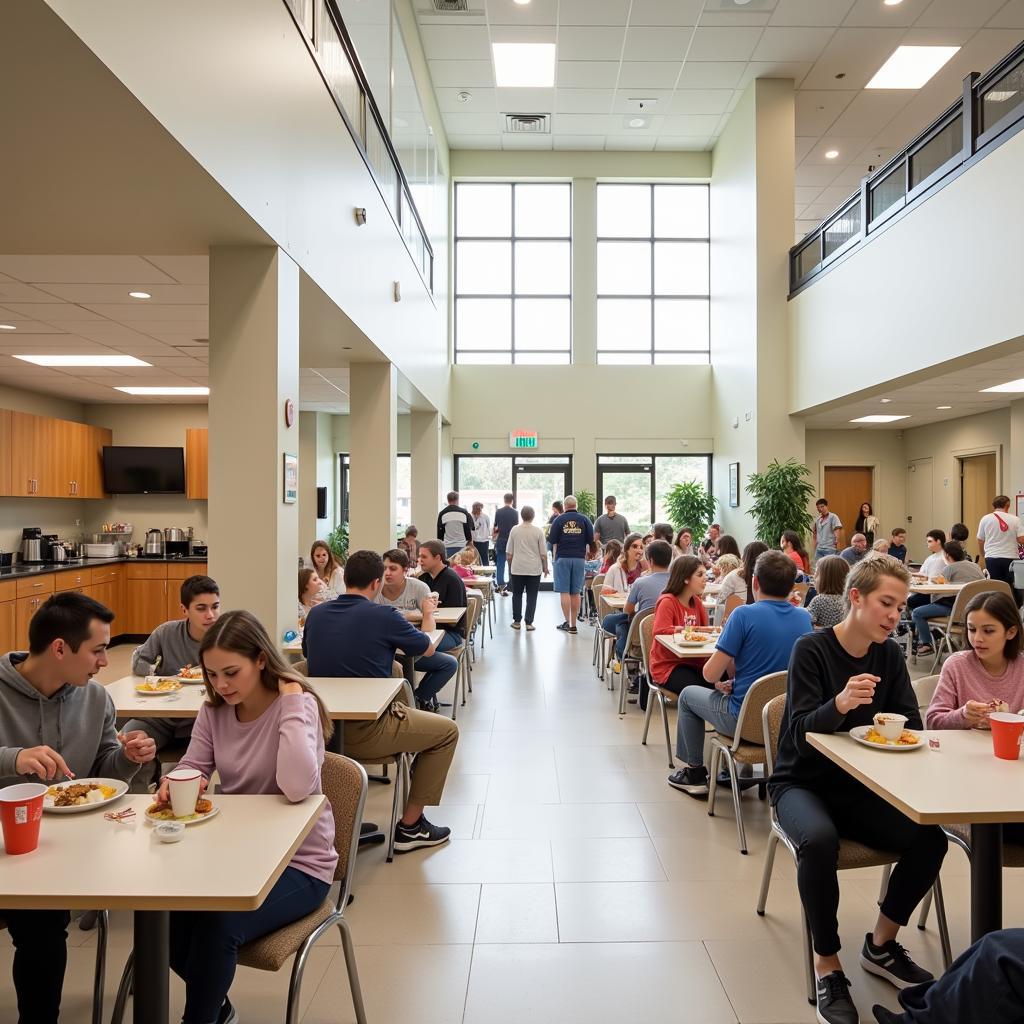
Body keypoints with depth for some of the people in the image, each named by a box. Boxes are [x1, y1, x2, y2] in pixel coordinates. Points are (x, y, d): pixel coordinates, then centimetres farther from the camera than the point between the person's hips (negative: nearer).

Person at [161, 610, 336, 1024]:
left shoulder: (296, 705, -19)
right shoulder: (213, 711, 1)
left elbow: (297, 787, -35)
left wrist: (291, 703, -31)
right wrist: (176, 785, -22)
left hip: (297, 863, -6)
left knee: (217, 925, -28)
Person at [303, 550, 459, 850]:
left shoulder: (316, 614, 1)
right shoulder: (383, 616, -14)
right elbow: (428, 649, 3)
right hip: (365, 733, -7)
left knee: (403, 706, 31)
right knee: (448, 731, 13)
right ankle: (410, 827, 15)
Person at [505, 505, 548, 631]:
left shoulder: (514, 530, -1)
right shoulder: (538, 531, -5)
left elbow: (509, 553, 4)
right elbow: (543, 553, -3)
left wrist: (510, 566, 18)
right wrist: (545, 567, 10)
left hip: (517, 568, 1)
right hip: (534, 569, -1)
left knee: (517, 595, 13)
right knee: (531, 597, 4)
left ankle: (517, 621, 15)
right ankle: (529, 623, 2)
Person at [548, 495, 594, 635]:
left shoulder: (559, 520, -1)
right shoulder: (584, 520, 3)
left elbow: (553, 541, 1)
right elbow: (591, 541, 4)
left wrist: (555, 556, 14)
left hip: (563, 558, -2)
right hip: (579, 558, 2)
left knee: (564, 592, 2)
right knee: (576, 593, 7)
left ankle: (567, 622, -2)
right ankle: (573, 624, 8)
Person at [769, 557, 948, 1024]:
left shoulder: (890, 656, 2)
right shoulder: (811, 649, -15)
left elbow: (912, 724, 0)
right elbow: (801, 734, -21)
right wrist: (839, 703, -42)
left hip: (861, 786, 5)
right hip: (802, 782, -5)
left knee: (930, 839, -18)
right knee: (819, 840, -35)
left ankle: (881, 945, 8)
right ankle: (827, 966, -11)